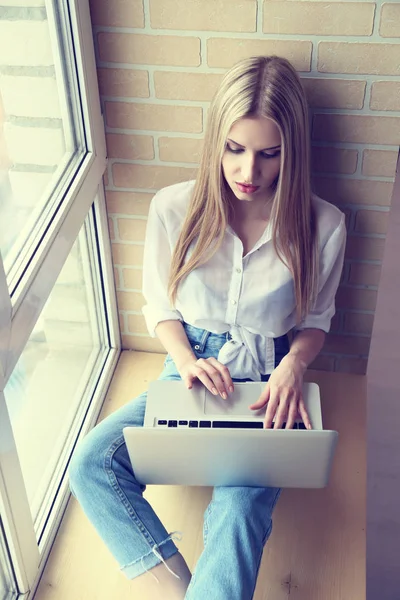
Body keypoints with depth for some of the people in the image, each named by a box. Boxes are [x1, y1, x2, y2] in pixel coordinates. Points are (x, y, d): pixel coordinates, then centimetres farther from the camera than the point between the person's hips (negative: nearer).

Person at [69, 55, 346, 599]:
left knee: (241, 510, -31)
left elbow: (316, 319, 6)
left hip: (266, 385, -2)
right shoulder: (173, 209, -7)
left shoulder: (322, 226, -9)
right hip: (190, 370, 2)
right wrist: (188, 364, -13)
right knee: (91, 463, -24)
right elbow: (161, 307, 5)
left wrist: (293, 365, -16)